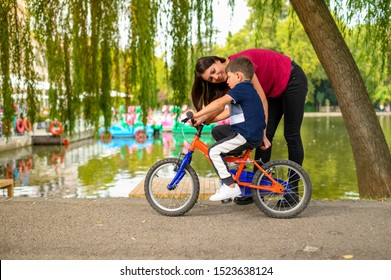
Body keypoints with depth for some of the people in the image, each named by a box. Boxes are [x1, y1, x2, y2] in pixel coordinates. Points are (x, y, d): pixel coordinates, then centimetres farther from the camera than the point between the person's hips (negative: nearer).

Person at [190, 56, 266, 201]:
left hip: (247, 136, -11)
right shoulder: (247, 90, 19)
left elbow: (220, 102, -23)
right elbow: (229, 111, 18)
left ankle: (231, 186, -14)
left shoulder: (241, 88, -12)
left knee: (214, 151, -14)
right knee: (217, 131, 23)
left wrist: (198, 114, -20)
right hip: (252, 133, 11)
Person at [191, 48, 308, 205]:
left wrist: (263, 132, -30)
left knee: (291, 136, -4)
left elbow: (261, 99, -31)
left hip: (293, 80, -7)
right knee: (264, 138, 1)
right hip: (274, 90, 7)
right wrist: (204, 118, -32)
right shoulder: (229, 77, -10)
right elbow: (220, 107, -12)